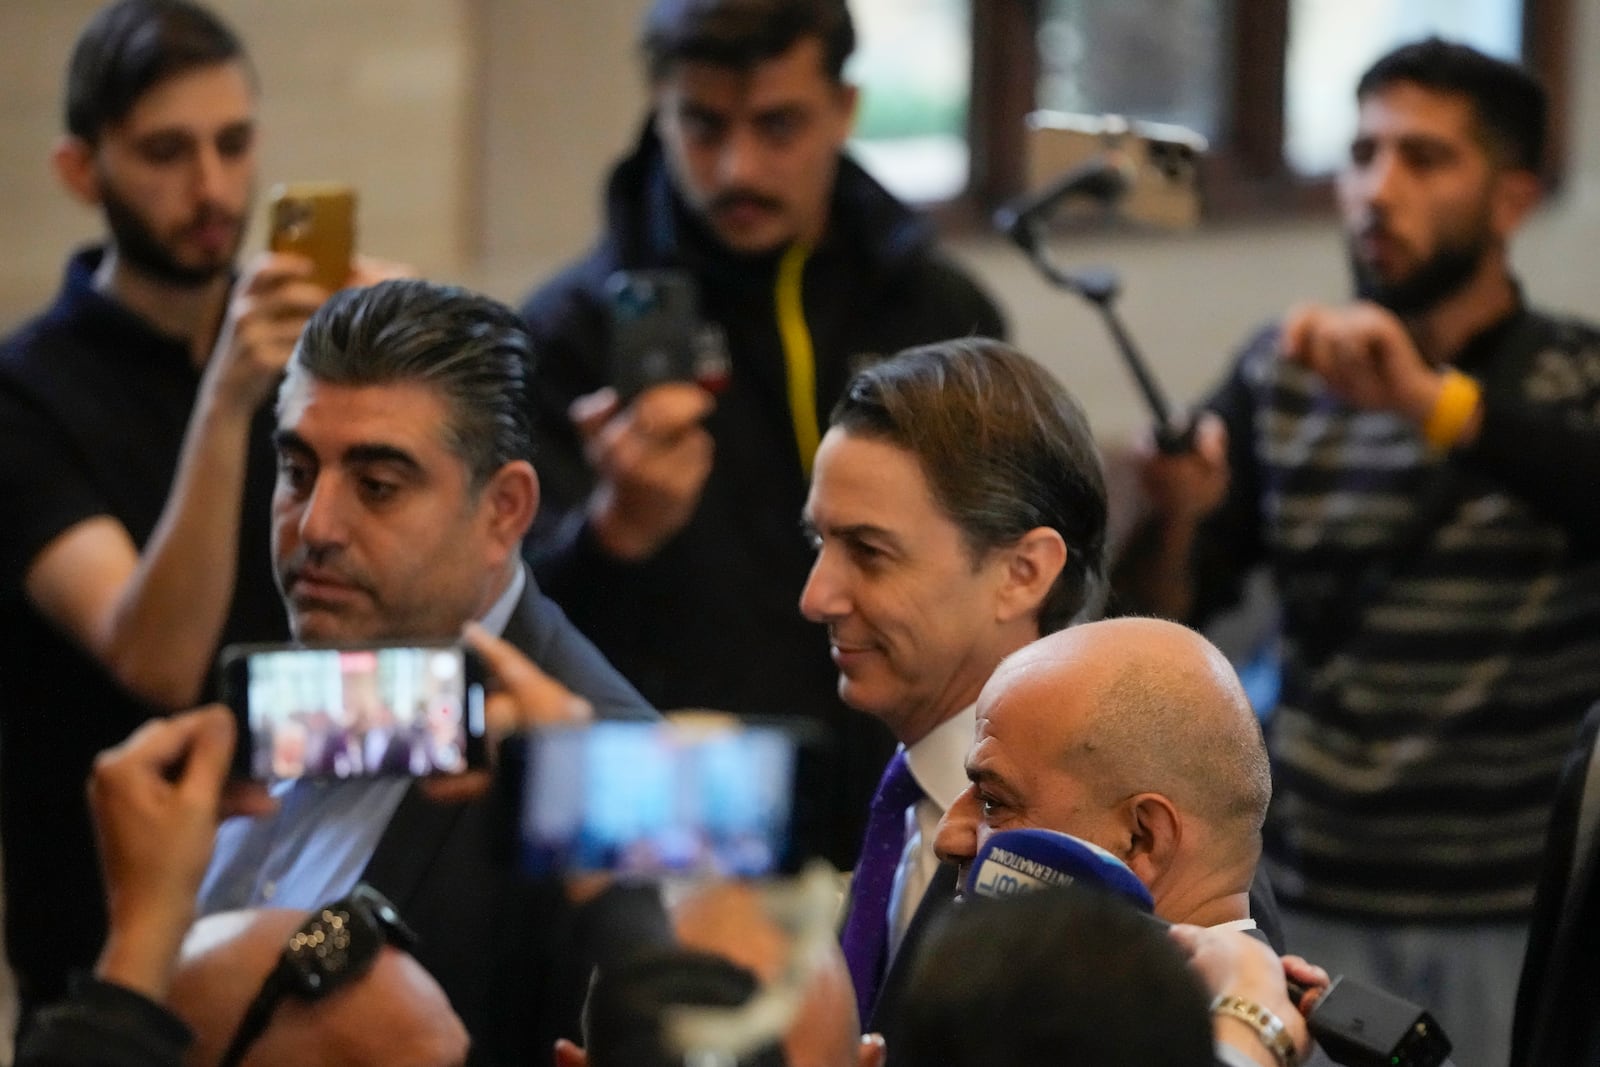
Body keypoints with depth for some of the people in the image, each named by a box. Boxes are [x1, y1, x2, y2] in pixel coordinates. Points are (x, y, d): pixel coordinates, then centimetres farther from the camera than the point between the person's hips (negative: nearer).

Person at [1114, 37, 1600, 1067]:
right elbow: (1160, 629, 2)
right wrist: (1172, 522, -18)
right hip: (1313, 906, 2)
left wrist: (1437, 404, -37)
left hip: (1518, 923, -2)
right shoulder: (1281, 376, 4)